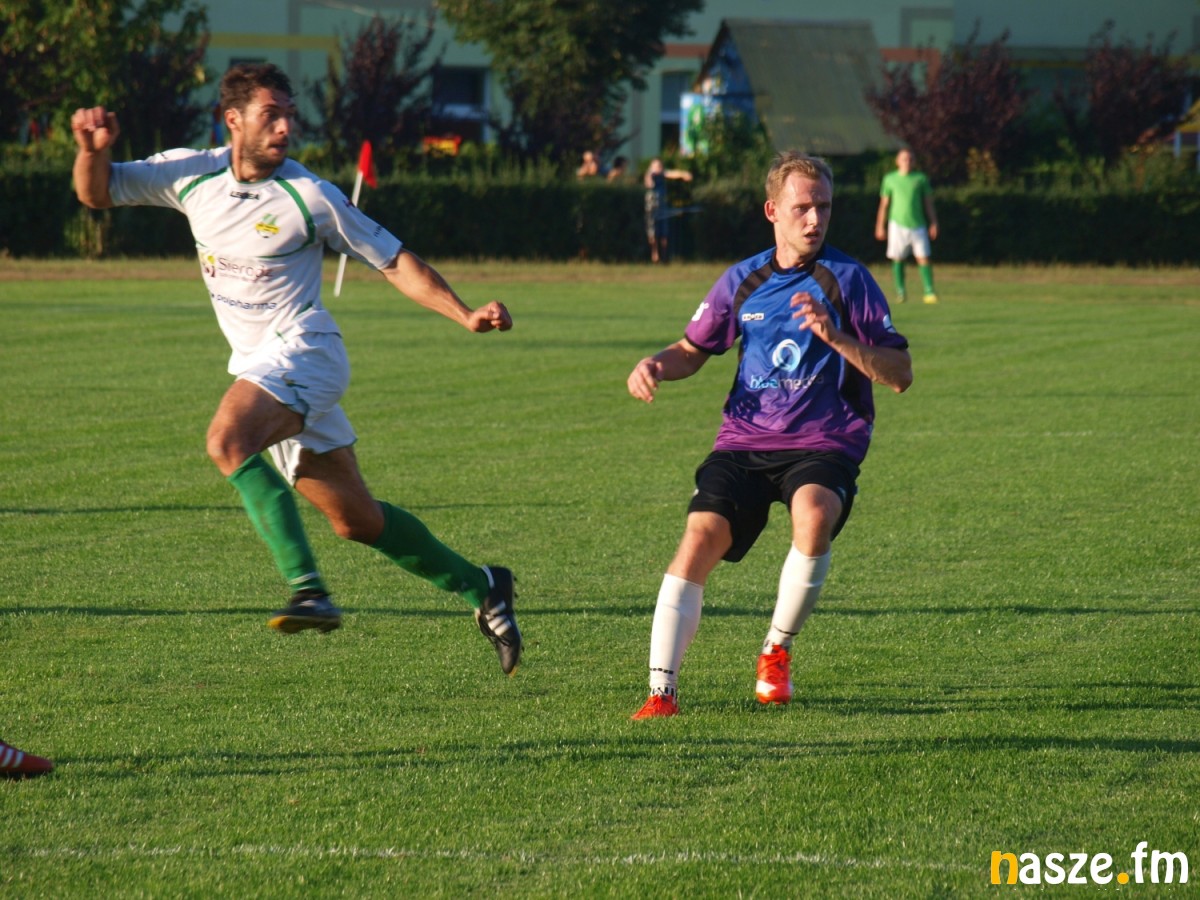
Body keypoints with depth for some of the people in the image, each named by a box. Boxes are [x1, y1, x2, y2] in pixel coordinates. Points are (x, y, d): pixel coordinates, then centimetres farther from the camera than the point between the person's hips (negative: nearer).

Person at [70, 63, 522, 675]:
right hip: (258, 366, 6)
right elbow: (95, 194, 8)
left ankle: (308, 590, -37)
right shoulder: (190, 173, 3)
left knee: (228, 440, -33)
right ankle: (479, 587, 27)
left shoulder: (310, 197, -9)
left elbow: (395, 261, -2)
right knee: (356, 520, 10)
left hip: (301, 350, -6)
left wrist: (465, 316, -10)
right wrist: (93, 150, -14)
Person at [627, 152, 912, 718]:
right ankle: (662, 692, -14)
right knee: (701, 534, -18)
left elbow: (899, 376, -5)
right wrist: (656, 365, 2)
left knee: (813, 513, -34)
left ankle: (777, 651, -10)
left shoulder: (847, 279, -2)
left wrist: (835, 337, -19)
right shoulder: (744, 280, 9)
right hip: (744, 441, 3)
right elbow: (694, 348, 25)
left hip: (824, 444, -3)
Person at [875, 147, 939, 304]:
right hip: (898, 225, 0)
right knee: (897, 259, 0)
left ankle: (929, 291, -10)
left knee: (923, 258, -8)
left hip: (918, 225, 0)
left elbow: (928, 203, 11)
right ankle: (900, 292, 10)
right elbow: (884, 204, 11)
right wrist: (880, 226, 10)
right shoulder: (890, 179, 7)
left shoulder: (921, 178, 7)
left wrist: (933, 223, 6)